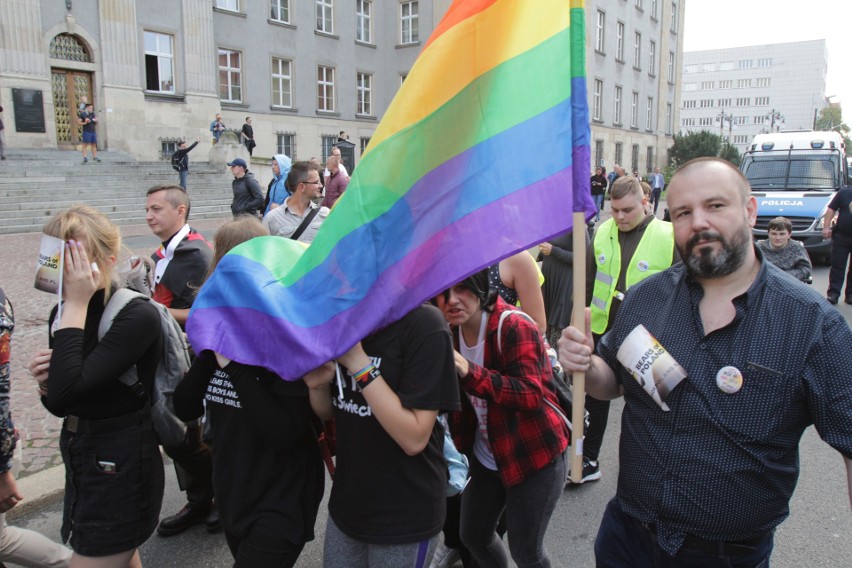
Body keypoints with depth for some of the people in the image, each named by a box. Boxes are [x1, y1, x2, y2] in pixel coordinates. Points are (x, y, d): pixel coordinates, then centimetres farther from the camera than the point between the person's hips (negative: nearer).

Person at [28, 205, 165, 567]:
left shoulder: (137, 316, -21)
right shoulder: (64, 313, 2)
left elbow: (70, 389, -32)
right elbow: (60, 405, 13)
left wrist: (76, 305, -25)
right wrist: (46, 384, -10)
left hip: (121, 469, -8)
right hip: (80, 461, 8)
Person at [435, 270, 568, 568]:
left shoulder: (515, 328, -23)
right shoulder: (450, 331, -1)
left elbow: (531, 395, -32)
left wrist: (470, 372, -43)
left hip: (534, 457, -6)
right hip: (485, 457, 7)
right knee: (473, 536, 19)